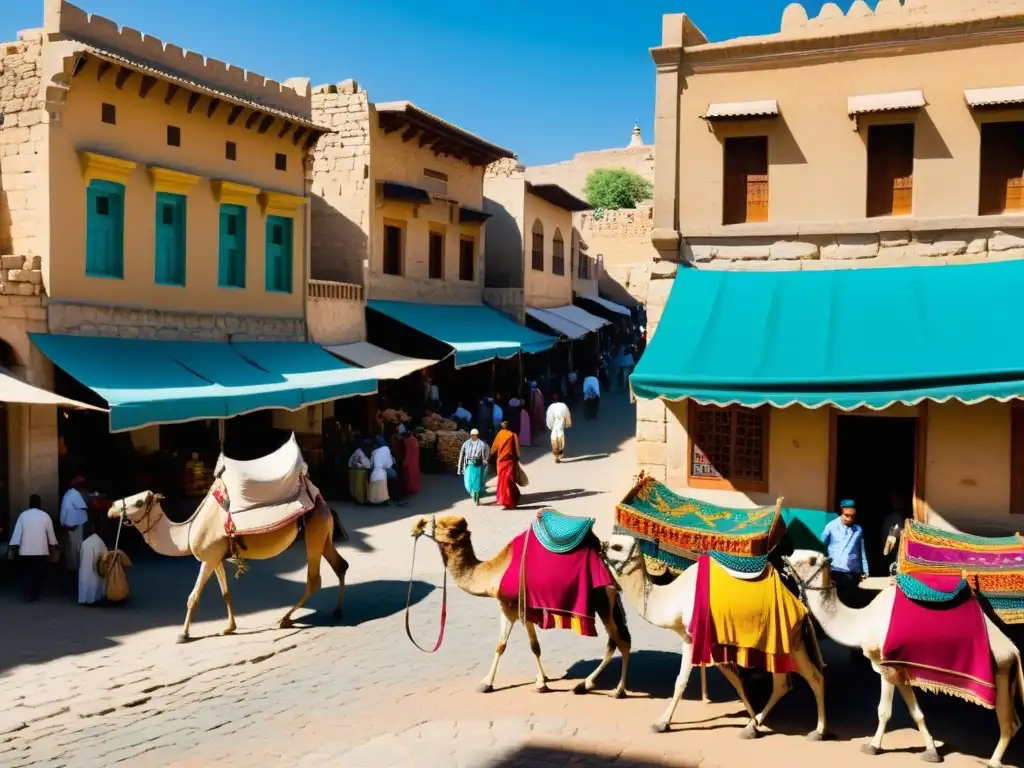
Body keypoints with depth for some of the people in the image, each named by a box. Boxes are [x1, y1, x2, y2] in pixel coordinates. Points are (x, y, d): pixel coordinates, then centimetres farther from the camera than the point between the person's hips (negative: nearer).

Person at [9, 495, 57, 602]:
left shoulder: (23, 515, 1)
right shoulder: (45, 516, -2)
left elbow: (17, 532, 1)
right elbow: (50, 533, 4)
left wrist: (13, 546, 5)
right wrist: (53, 546, 15)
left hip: (25, 550, 1)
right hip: (41, 550, -1)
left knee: (26, 573, 9)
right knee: (38, 573, 10)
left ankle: (28, 593, -5)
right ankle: (34, 594, 13)